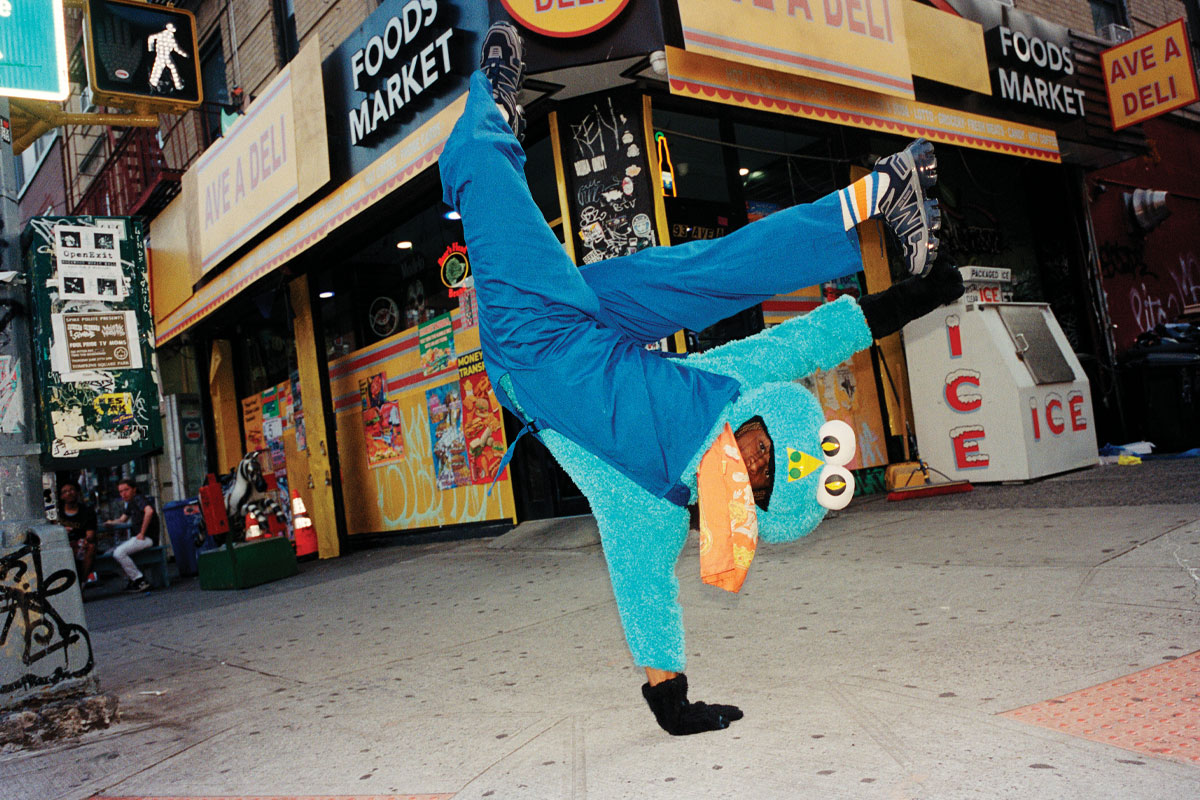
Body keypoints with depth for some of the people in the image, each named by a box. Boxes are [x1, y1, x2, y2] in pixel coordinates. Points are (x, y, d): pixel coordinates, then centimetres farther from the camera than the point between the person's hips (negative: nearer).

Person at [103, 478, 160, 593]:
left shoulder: (138, 498, -9)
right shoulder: (131, 503, 21)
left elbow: (149, 511, -29)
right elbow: (122, 520, 29)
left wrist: (142, 533, -24)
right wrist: (111, 522, 7)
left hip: (148, 538, -11)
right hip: (139, 537, 11)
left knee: (119, 553, -23)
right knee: (112, 552, 15)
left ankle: (141, 582, -18)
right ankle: (133, 579, 11)